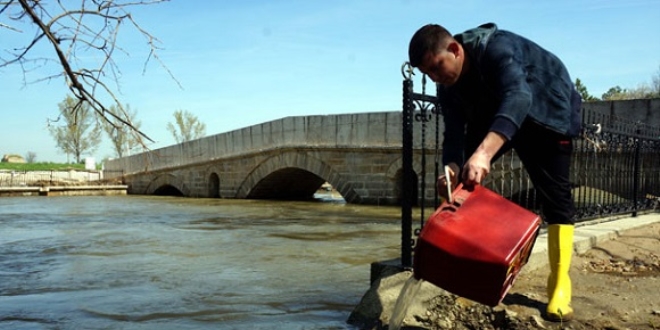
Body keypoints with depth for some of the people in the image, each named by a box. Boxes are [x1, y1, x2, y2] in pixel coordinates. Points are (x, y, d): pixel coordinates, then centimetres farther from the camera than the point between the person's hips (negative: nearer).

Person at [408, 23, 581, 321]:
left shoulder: (496, 48, -37)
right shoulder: (448, 86, -15)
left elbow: (518, 96, -53)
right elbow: (454, 134, -19)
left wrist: (484, 153, -69)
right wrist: (451, 169, -42)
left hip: (546, 110, -6)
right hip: (493, 115, 6)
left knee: (554, 194, -11)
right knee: (462, 178, -7)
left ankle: (560, 284, -6)